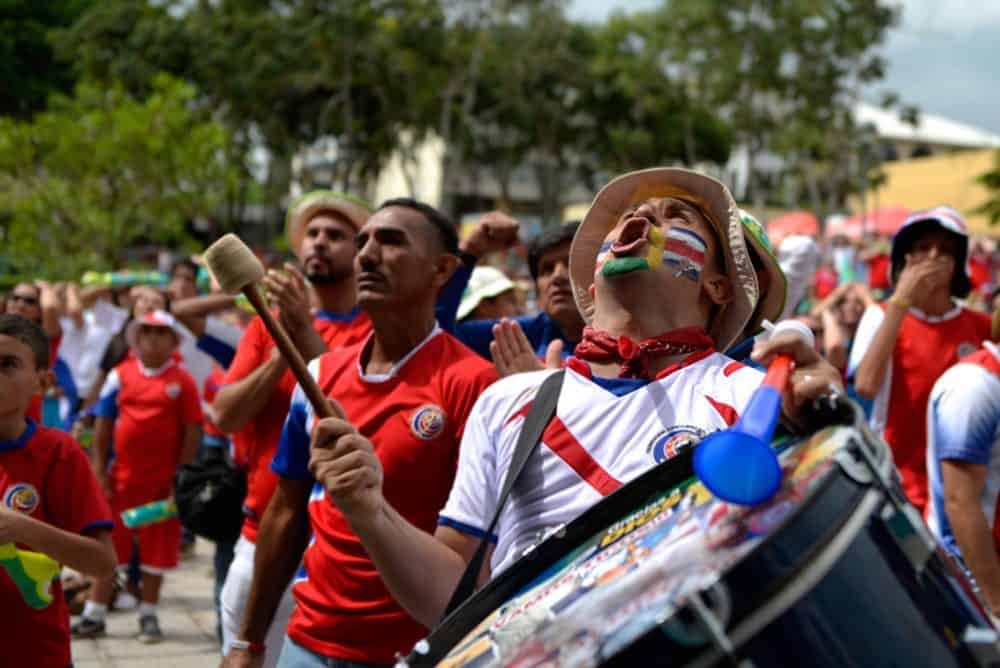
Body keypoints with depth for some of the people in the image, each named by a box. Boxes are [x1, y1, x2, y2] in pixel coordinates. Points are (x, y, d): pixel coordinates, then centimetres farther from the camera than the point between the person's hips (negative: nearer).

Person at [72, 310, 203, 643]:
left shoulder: (183, 381, -4)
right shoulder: (121, 375, 2)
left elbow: (193, 431, -4)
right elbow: (104, 424, 4)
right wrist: (99, 470, 0)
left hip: (163, 480, -2)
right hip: (122, 476, 2)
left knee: (157, 547, 8)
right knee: (108, 545, 8)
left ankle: (148, 616, 21)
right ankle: (94, 615, 17)